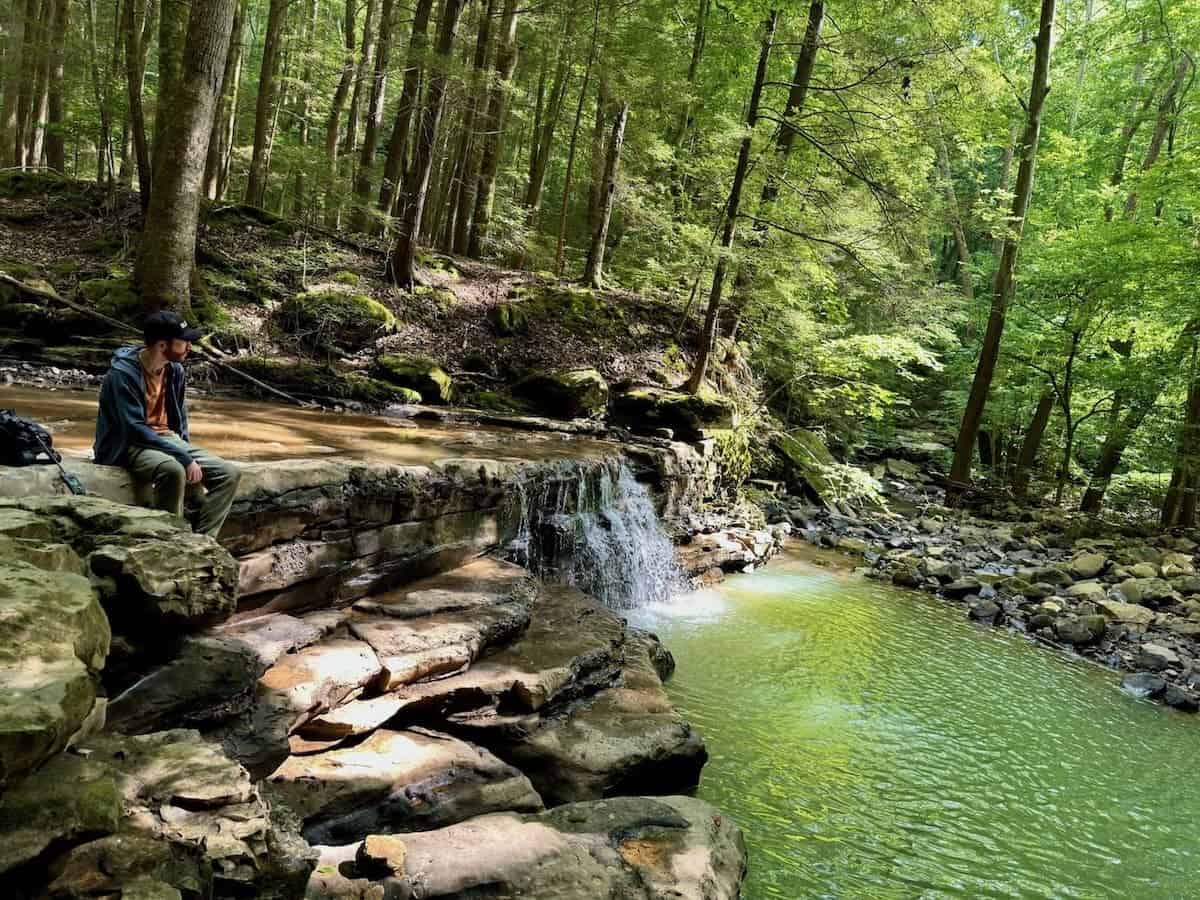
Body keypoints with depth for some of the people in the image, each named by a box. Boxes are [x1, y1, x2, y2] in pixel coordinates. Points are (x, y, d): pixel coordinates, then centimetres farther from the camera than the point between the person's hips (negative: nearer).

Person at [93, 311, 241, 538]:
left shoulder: (175, 370, 3)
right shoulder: (123, 373, -19)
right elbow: (136, 429, -25)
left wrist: (185, 451, 4)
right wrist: (184, 458, -28)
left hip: (167, 439, 7)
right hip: (130, 446, -7)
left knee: (229, 473, -11)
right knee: (174, 470, -39)